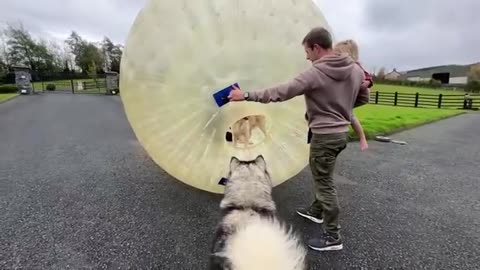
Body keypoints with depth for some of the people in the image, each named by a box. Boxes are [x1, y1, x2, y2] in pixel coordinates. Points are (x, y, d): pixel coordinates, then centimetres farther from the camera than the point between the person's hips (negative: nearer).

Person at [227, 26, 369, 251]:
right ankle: (316, 211, 43)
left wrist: (246, 95, -16)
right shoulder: (356, 69, 2)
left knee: (324, 182, 3)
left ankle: (333, 236, 16)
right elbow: (363, 98, 14)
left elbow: (281, 92, -23)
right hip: (341, 132, 8)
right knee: (322, 176, 24)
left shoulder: (316, 72, -21)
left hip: (324, 135, -8)